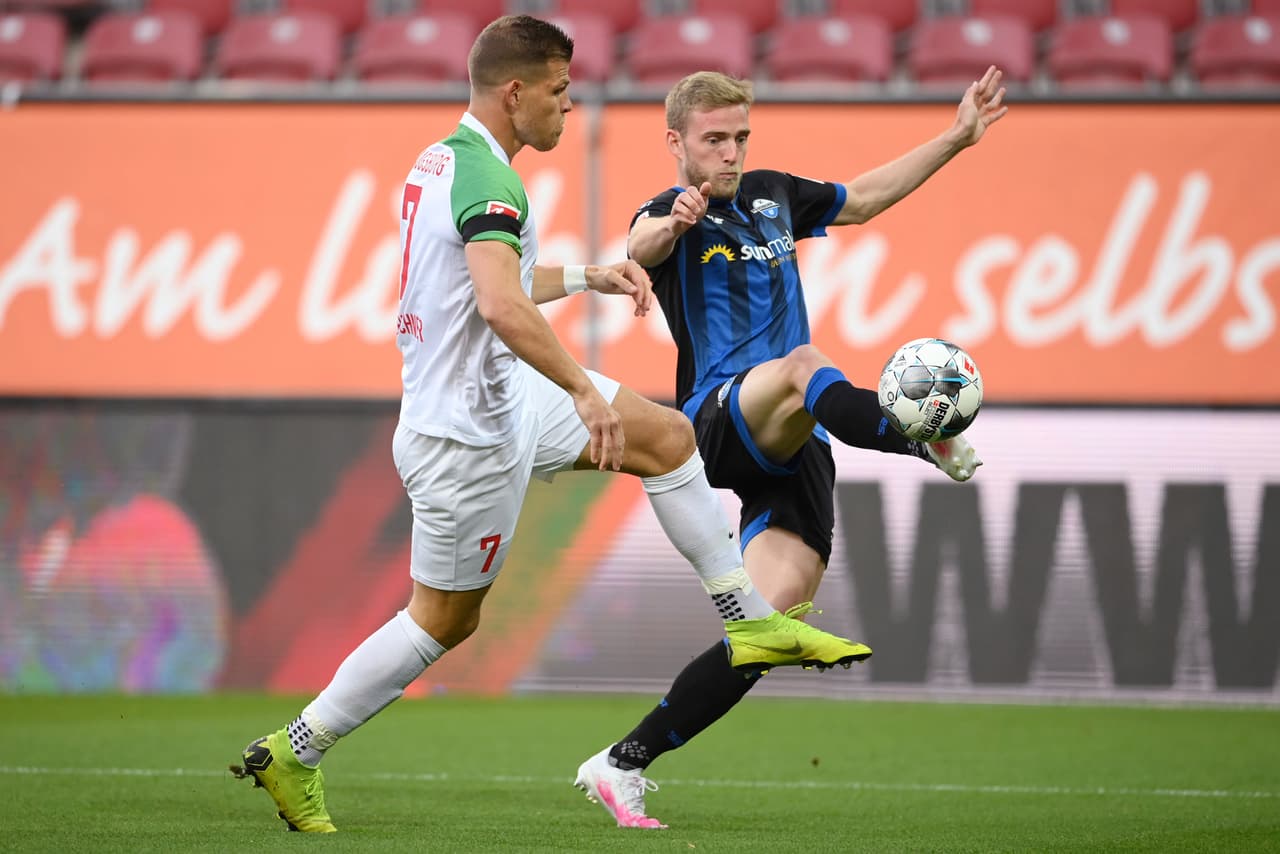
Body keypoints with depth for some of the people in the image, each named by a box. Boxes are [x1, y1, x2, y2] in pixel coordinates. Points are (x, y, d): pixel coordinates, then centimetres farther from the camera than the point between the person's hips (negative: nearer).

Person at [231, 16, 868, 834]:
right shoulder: (489, 181, -24)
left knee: (668, 436, 10)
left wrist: (585, 275, 19)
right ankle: (294, 754, 15)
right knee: (444, 621, 4)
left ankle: (751, 620, 17)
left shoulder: (441, 161, 7)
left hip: (504, 396, 10)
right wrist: (585, 390, -34)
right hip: (469, 434, -10)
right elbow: (503, 308, -39)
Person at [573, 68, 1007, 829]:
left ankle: (624, 765, -2)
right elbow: (640, 248, -28)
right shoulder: (674, 214, -3)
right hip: (718, 421, -6)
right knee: (802, 366, -39)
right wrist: (671, 225, -52)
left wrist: (957, 138, 29)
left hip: (793, 448, 6)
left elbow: (863, 198, 34)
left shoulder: (769, 196, 18)